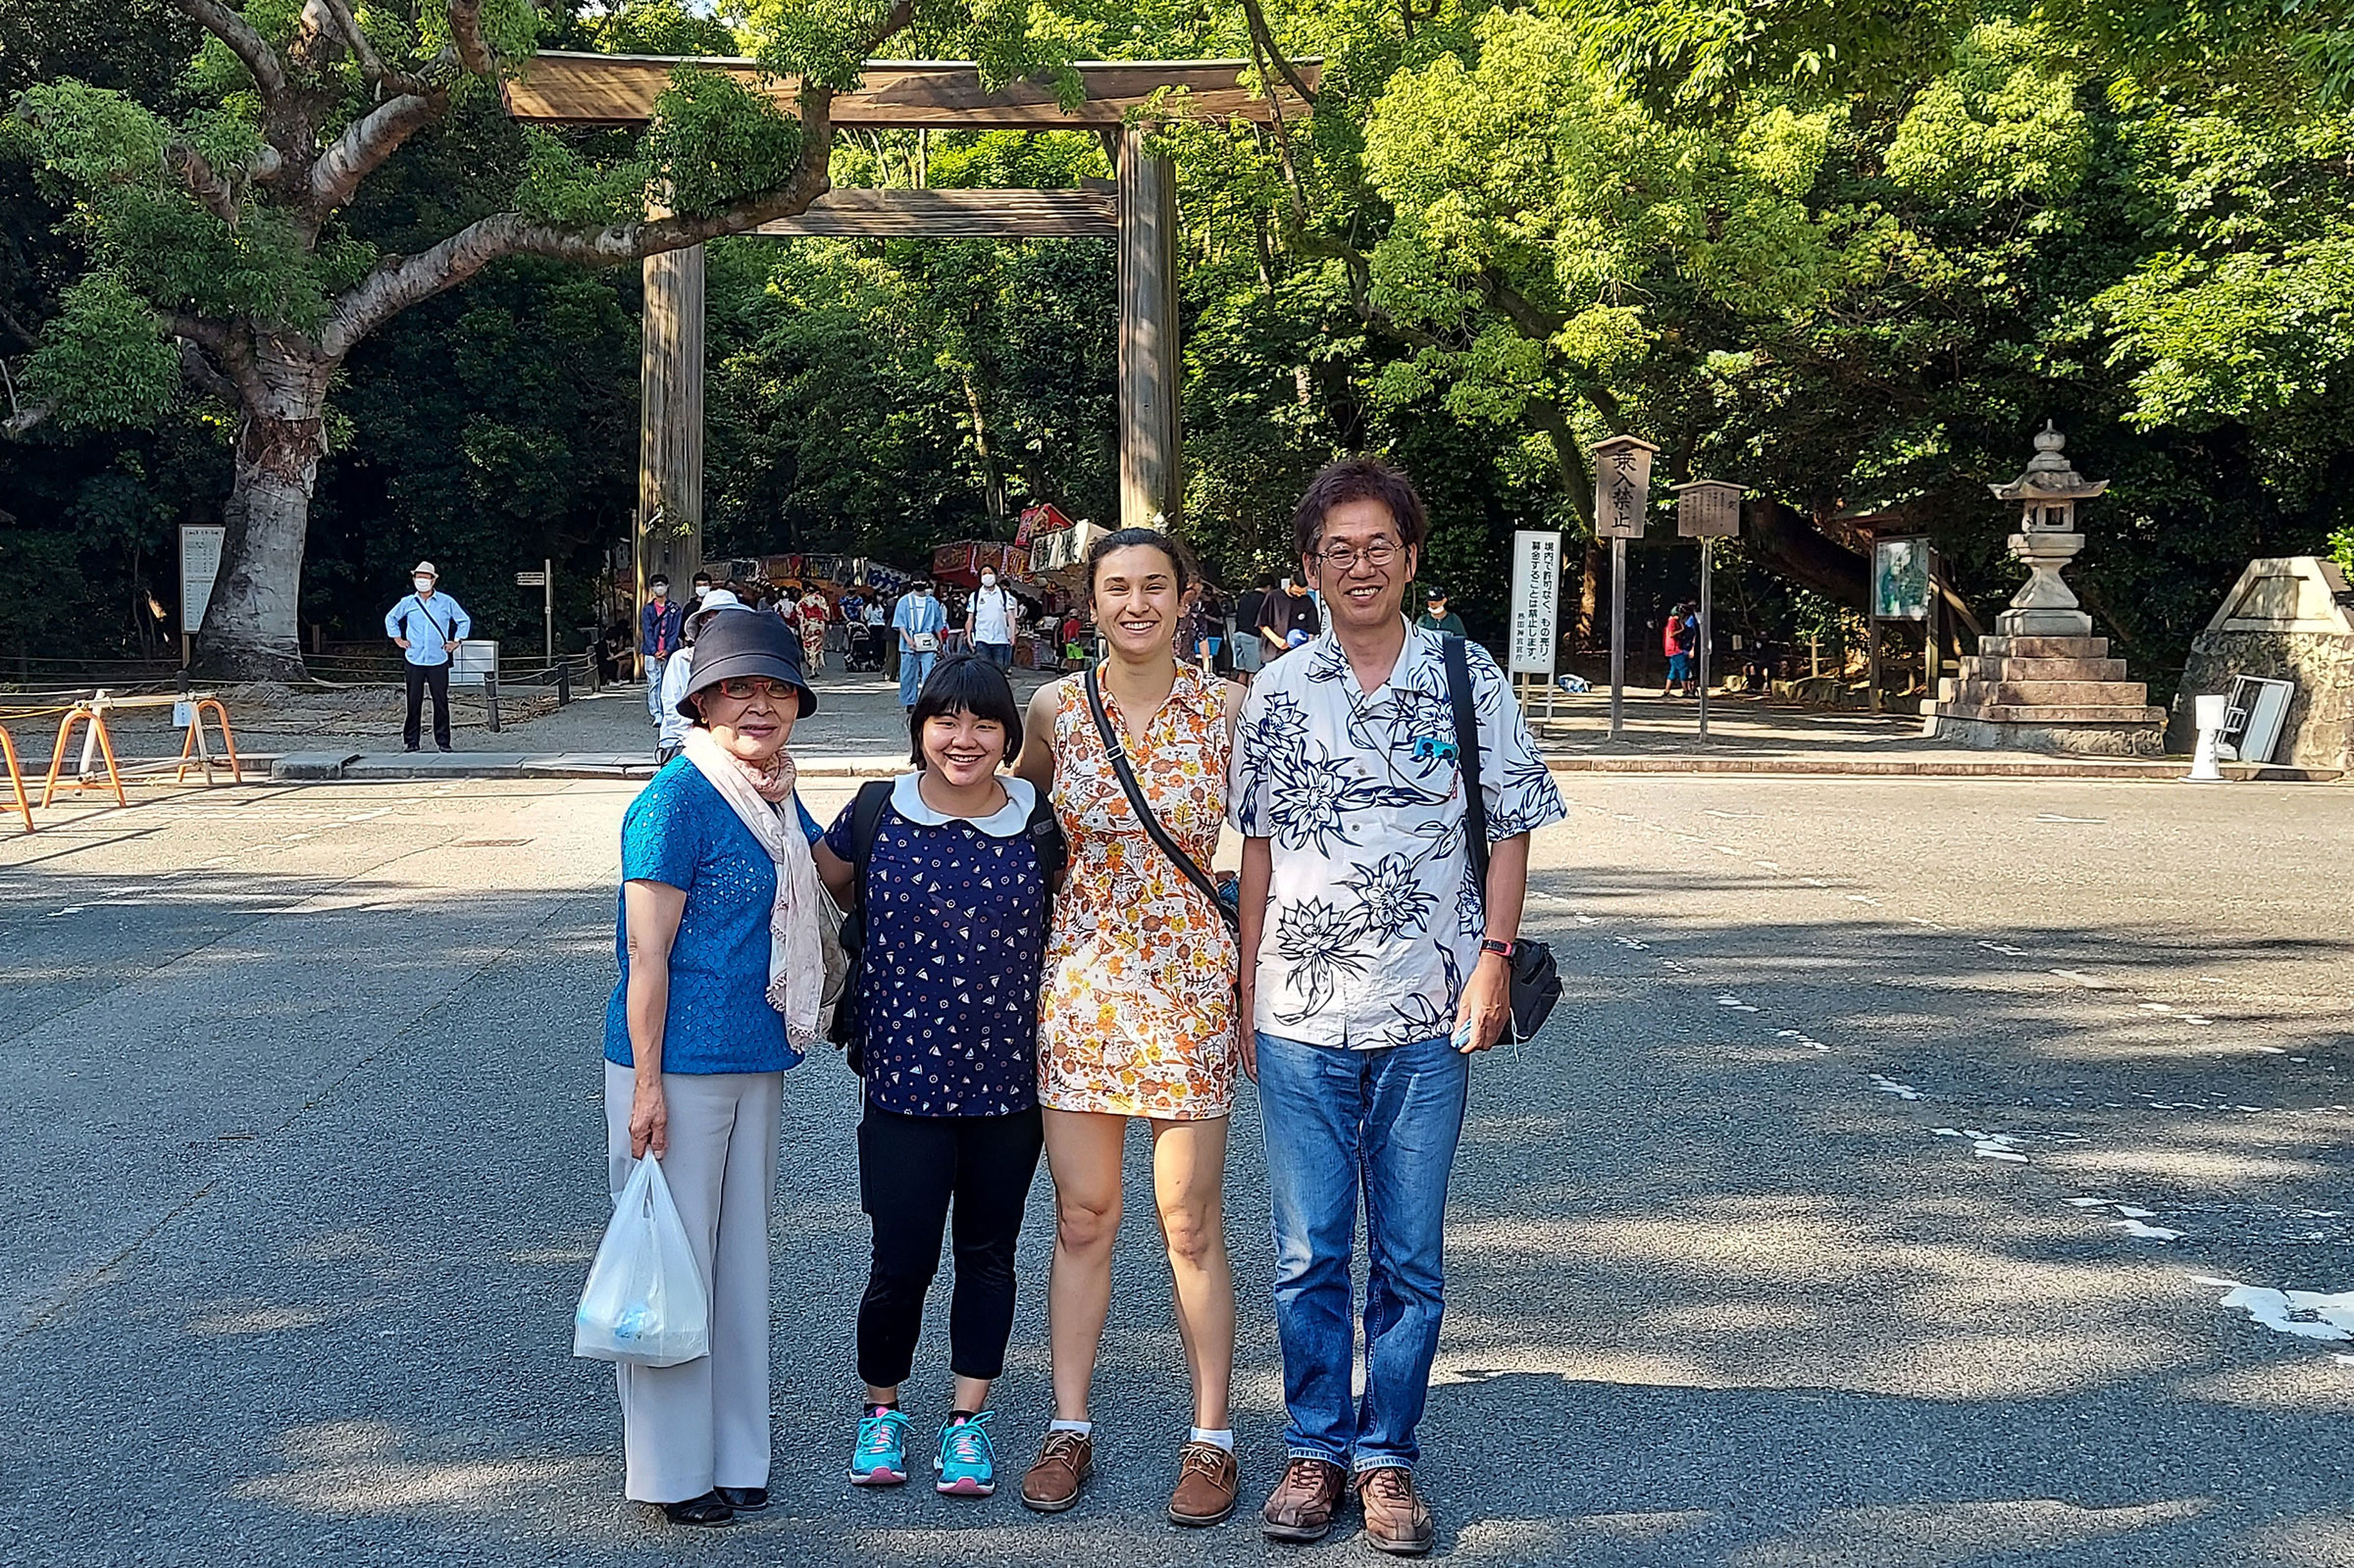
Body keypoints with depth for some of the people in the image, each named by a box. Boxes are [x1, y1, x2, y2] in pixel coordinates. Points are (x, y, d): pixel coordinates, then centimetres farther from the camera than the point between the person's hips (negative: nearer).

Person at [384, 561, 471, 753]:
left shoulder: (446, 602, 3)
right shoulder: (407, 603, 6)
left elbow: (464, 621, 15)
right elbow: (390, 618, 23)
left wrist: (456, 642, 9)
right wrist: (397, 639, 15)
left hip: (439, 660, -1)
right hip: (414, 660, 1)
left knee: (441, 702, 0)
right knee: (413, 703, 1)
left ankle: (443, 741, 7)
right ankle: (410, 741, 8)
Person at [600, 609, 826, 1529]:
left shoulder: (779, 803, 9)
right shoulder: (676, 801, -14)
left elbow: (844, 872, 28)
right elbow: (647, 952, -16)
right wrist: (647, 1083, -17)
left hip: (757, 1063, 8)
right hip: (678, 1065, -8)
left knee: (741, 1256, 15)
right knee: (673, 1260, 3)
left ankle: (734, 1455, 28)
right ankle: (673, 1470, 16)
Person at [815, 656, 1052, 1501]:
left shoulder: (1037, 827, -1)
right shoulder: (875, 817, -3)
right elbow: (823, 893, 15)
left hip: (1010, 1078, 1)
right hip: (906, 1076, -1)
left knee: (988, 1254, 11)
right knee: (901, 1260, 0)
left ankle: (969, 1420, 26)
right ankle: (880, 1409, 25)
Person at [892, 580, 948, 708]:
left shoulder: (932, 602, 11)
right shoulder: (905, 601, 4)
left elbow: (938, 625, 18)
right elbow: (899, 623, -1)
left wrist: (940, 643, 17)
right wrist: (908, 639, -14)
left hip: (928, 644, 1)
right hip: (909, 645, -1)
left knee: (929, 674, -10)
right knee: (909, 674, 5)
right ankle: (909, 702, 15)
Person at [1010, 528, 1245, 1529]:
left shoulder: (1226, 709, -4)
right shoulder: (1056, 709, 2)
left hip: (1189, 977, -2)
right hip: (1078, 976, 2)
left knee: (1190, 1222, 3)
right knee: (1081, 1217, 8)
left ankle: (1211, 1439, 16)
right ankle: (1069, 1428, 20)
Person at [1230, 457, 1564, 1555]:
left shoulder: (1467, 676, 1)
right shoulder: (1277, 692, 4)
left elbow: (1510, 826, 4)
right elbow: (1256, 847, 9)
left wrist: (1493, 957, -6)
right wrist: (1247, 990, 7)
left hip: (1427, 1017, -1)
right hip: (1300, 1015, 1)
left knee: (1409, 1257, 7)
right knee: (1307, 1253, 7)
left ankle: (1387, 1455, 21)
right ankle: (1315, 1448, 22)